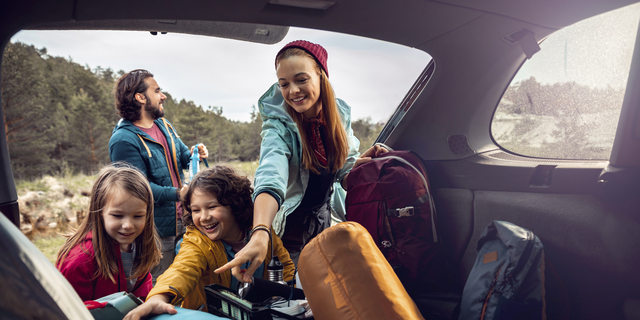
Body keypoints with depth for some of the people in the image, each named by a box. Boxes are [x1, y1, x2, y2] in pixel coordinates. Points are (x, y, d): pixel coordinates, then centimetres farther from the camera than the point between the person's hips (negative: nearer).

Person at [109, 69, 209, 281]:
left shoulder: (163, 125, 10)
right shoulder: (124, 140, -18)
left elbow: (180, 157, 19)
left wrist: (192, 155, -5)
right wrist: (178, 194, -25)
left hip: (180, 223, 8)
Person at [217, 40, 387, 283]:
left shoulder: (339, 115, -6)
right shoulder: (279, 126, -22)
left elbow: (343, 176, 3)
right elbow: (270, 180, -41)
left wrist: (358, 166, -19)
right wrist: (260, 234, -57)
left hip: (324, 220, 5)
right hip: (291, 226, -4)